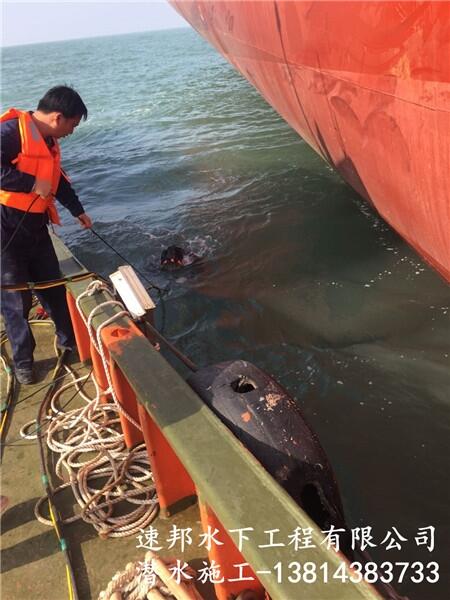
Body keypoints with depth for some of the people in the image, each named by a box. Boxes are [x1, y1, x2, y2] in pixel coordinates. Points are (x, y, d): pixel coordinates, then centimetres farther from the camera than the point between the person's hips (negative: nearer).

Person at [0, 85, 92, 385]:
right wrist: (32, 184, -22)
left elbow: (59, 180, 27)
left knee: (53, 287, 15)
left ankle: (69, 339, 34)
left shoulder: (49, 142, 13)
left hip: (35, 226, 8)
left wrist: (78, 210, 35)